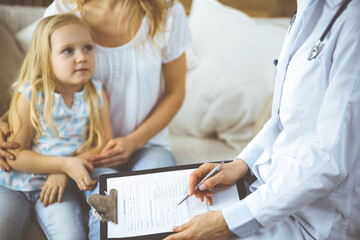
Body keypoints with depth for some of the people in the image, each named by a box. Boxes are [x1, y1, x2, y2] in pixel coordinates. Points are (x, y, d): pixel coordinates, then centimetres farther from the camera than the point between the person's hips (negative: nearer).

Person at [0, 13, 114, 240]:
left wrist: (64, 173, -17)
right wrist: (65, 164, -23)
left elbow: (105, 144, -5)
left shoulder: (96, 94, -4)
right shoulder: (29, 96, -11)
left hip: (57, 184, 1)